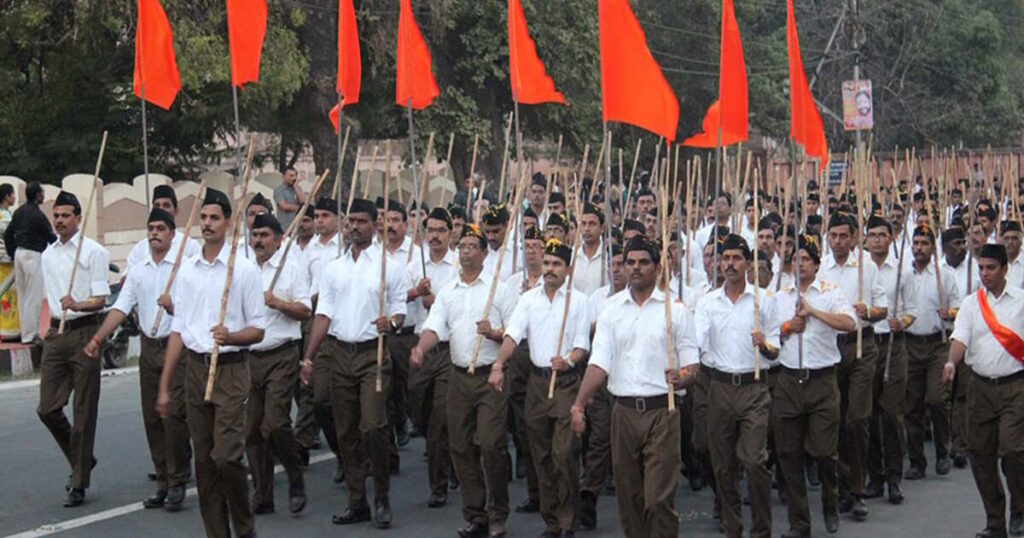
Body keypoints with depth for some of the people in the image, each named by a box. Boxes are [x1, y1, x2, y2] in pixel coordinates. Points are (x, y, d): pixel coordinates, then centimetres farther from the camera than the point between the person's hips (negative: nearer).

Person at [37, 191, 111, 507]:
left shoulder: (93, 252, -6)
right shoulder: (47, 255, 14)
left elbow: (100, 300, -11)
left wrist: (77, 305, -29)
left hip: (84, 332, -6)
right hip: (56, 333, 6)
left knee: (84, 411, -1)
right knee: (48, 408, 2)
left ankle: (79, 483, 5)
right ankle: (82, 461, 24)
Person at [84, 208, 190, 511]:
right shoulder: (138, 271, 11)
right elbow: (121, 309, 7)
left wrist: (174, 305, -26)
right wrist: (97, 339, -1)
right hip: (149, 347, 6)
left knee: (173, 416, -11)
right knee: (152, 419, 8)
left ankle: (178, 482, 1)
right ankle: (163, 484, 18)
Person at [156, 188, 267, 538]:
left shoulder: (244, 269, -3)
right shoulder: (187, 270, 11)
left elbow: (258, 330, -2)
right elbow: (178, 331, 13)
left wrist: (230, 336, -24)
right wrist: (164, 387, 11)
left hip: (230, 369, -5)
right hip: (195, 368, 5)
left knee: (226, 456, -13)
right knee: (203, 460, 6)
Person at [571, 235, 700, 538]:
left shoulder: (674, 309, 2)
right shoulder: (612, 309, 8)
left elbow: (691, 365, 1)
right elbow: (599, 362, 1)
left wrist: (681, 379, -23)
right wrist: (579, 404, -12)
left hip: (661, 410, -3)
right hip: (624, 410, 3)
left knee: (659, 499, -8)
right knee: (628, 495, 9)